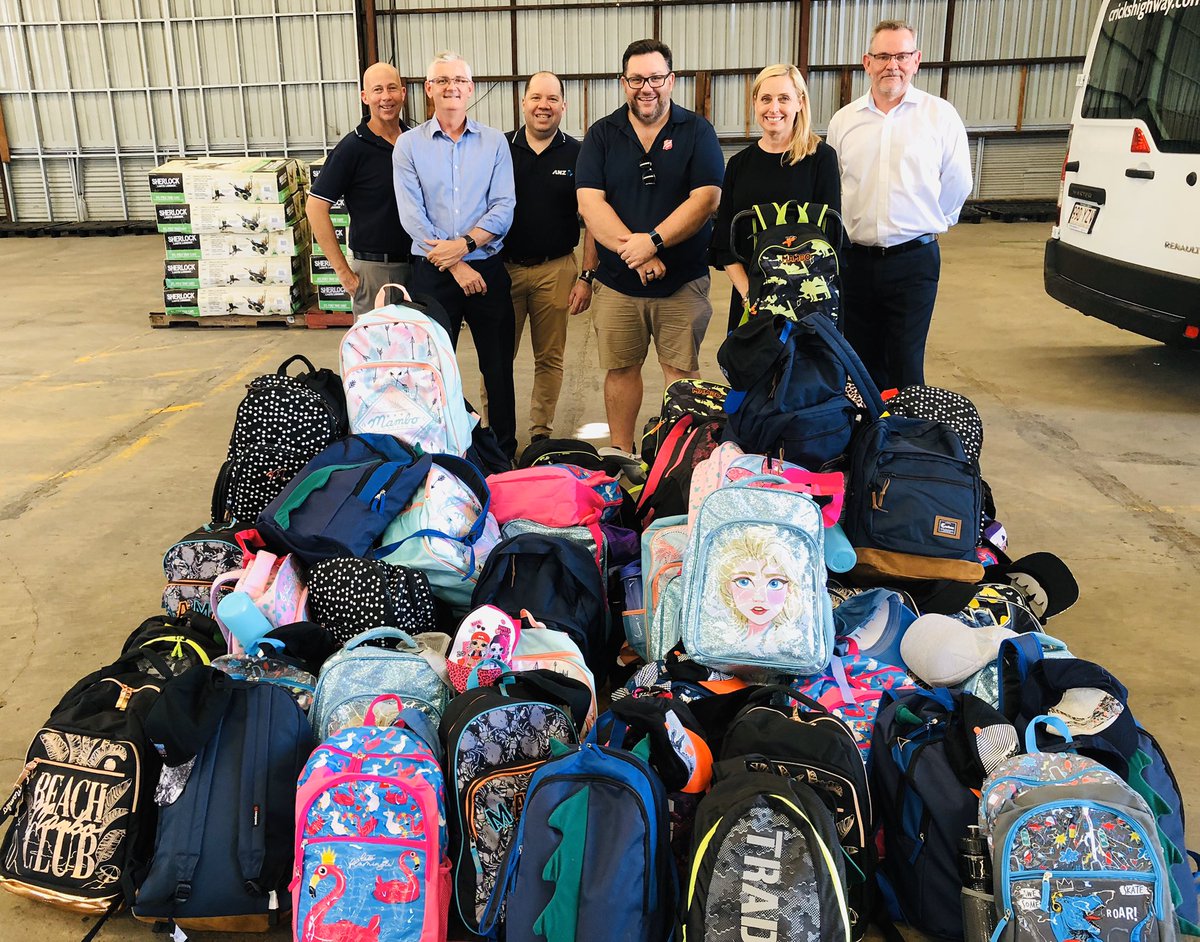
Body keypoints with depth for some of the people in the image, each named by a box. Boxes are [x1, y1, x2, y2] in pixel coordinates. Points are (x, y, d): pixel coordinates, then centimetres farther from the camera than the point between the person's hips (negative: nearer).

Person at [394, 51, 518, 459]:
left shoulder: (494, 142, 6)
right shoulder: (409, 144, 3)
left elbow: (504, 208, -3)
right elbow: (411, 215, -6)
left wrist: (465, 243, -18)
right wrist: (455, 266, -13)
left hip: (487, 268, 1)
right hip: (431, 273, 0)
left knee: (498, 365, 7)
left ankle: (504, 452, 20)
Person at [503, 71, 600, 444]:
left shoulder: (576, 155, 2)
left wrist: (587, 276, -7)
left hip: (556, 270, 0)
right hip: (502, 268, 1)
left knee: (549, 358, 8)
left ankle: (541, 431, 20)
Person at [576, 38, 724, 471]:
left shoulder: (697, 132, 3)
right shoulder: (601, 135, 6)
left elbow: (705, 199, -8)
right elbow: (589, 202, -5)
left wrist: (653, 241, -20)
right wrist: (633, 250, -17)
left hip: (683, 279, -1)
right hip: (616, 280, 2)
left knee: (681, 369, 4)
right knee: (619, 368, 8)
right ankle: (621, 452, 23)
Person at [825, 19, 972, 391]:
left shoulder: (940, 115, 0)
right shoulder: (844, 120, 8)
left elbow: (957, 183, 6)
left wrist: (928, 222, 10)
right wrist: (844, 230, 9)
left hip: (913, 259, -3)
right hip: (855, 259, 3)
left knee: (905, 366, -2)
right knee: (863, 363, 11)